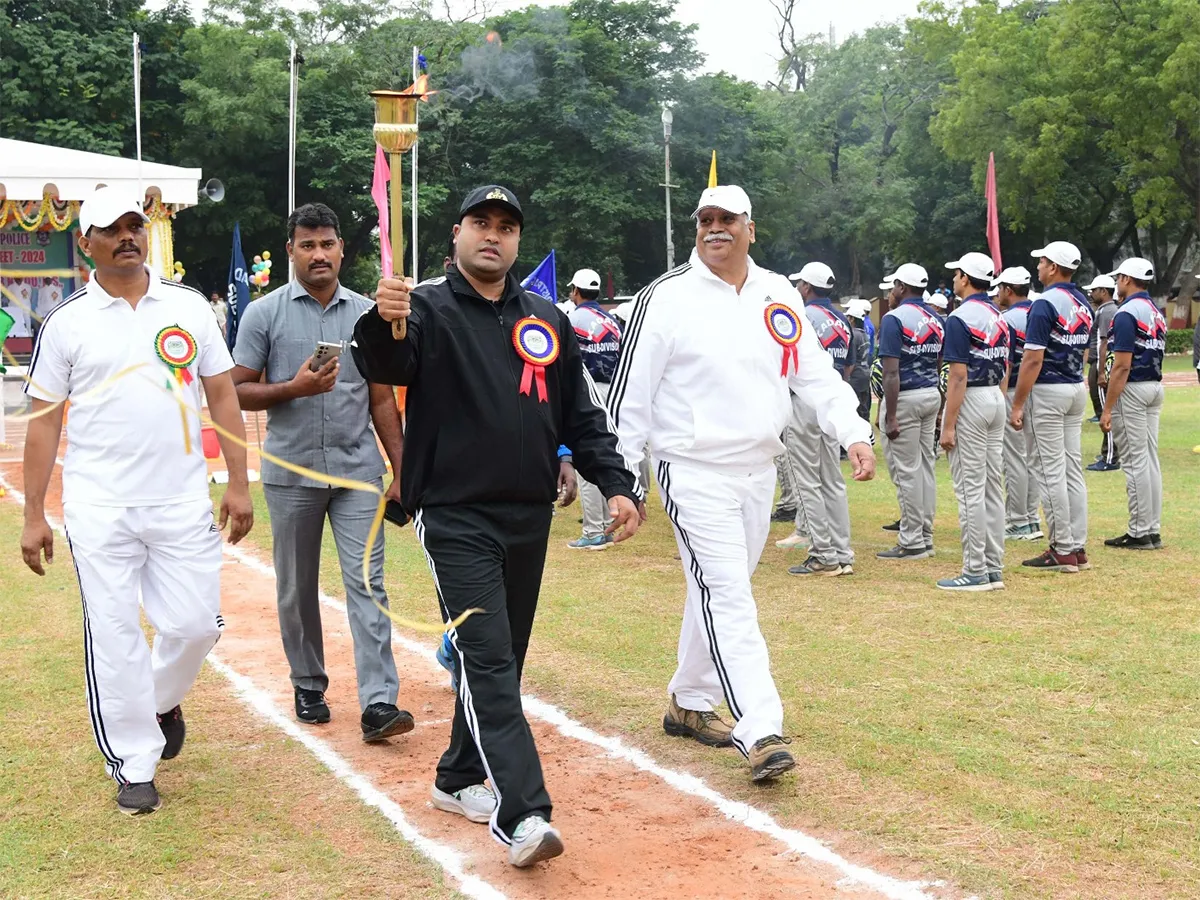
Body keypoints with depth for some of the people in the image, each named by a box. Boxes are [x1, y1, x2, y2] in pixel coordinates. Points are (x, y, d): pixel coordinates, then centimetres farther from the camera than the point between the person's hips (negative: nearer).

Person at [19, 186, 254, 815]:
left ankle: (162, 701, 35)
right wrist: (33, 517, 0)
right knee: (114, 635, 0)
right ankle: (133, 765, 13)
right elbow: (44, 421, 3)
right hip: (99, 508, -1)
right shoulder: (67, 323, 2)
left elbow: (222, 397, 7)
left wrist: (238, 485, 0)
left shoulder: (188, 307, 6)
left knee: (194, 624, 3)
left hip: (183, 501, 2)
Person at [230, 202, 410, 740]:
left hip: (359, 469, 1)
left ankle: (378, 703, -10)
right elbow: (237, 391, -1)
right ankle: (308, 687, 26)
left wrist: (401, 471, 5)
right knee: (297, 588, 10)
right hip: (292, 471, 0)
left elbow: (381, 400, 10)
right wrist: (295, 388, -17)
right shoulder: (265, 313, 1)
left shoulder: (366, 313, 7)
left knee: (367, 583, -7)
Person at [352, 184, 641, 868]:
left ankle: (460, 779, 30)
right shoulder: (428, 309, -4)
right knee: (487, 661, -12)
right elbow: (386, 364, -25)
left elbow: (583, 416, 14)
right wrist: (384, 324, -47)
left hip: (530, 517, 6)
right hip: (456, 517, -6)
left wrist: (617, 484, 2)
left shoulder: (548, 322, 11)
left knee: (502, 661, 14)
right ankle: (524, 815, -19)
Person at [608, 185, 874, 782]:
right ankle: (761, 732, -15)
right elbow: (632, 394, -7)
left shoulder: (779, 296, 8)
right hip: (694, 472, -6)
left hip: (758, 471, 6)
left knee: (720, 593, 16)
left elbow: (816, 374, 7)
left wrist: (854, 433, -8)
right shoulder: (666, 297, -7)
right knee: (728, 598, -12)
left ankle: (689, 705, 31)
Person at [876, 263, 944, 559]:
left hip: (906, 398, -8)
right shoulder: (936, 319, 10)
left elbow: (892, 372, -19)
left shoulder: (894, 319, -14)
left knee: (906, 471, -4)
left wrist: (891, 417, -19)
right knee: (925, 468, 12)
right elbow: (941, 365, 13)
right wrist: (939, 407, 18)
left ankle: (912, 543, -2)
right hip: (932, 396, 8)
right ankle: (926, 538, 18)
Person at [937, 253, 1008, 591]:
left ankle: (975, 572, -5)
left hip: (971, 401, -9)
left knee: (970, 489, -6)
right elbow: (1004, 368, 15)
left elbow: (959, 376, -19)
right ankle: (994, 569, 14)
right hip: (997, 399, 9)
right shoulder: (998, 316, 12)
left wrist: (948, 426, -18)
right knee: (993, 487, 11)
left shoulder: (960, 317, -14)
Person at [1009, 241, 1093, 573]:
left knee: (1051, 470, -4)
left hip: (1048, 391, -8)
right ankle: (1078, 548, 12)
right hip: (1077, 390, 8)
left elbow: (1033, 359, -19)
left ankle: (1063, 550, -3)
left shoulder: (1046, 303, -15)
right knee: (1073, 469, 10)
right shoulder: (1084, 303, 10)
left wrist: (1017, 405, -15)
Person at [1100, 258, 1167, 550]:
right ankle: (1153, 530, 14)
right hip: (1155, 387, 9)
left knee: (1136, 461, -6)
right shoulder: (1157, 313, 13)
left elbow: (1123, 365, -19)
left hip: (1132, 389, -9)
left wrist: (1107, 409, -18)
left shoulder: (1127, 313, -15)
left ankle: (1139, 533, -3)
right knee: (1150, 459, 11)